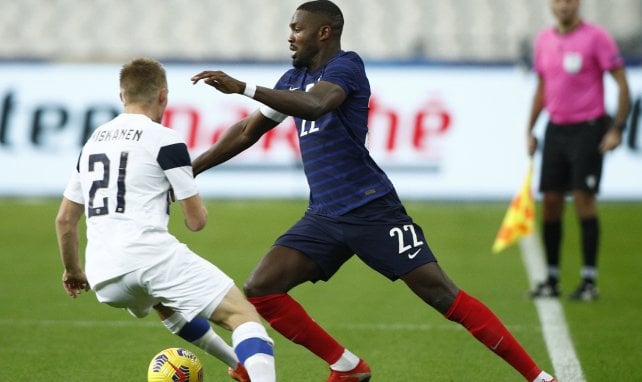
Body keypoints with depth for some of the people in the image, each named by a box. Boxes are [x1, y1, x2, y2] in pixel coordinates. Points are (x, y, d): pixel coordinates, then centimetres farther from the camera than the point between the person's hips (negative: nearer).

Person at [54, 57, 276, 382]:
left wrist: (73, 270, 41)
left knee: (166, 304, 39)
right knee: (243, 315, -7)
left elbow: (64, 220, 26)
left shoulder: (93, 142, 21)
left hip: (104, 280, 7)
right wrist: (198, 208, 25)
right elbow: (196, 221, 1)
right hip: (151, 255, -7)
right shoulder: (164, 140, 0)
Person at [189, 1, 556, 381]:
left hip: (371, 209, -8)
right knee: (260, 290, -7)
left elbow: (315, 105, -30)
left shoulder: (346, 66, -8)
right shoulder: (294, 79, 17)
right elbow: (247, 132, 27)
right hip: (324, 217, 8)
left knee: (443, 295, -12)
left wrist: (243, 88, -34)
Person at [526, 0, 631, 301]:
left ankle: (589, 280, -5)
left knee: (583, 198, -10)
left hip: (587, 128, -5)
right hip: (555, 128, 5)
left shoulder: (596, 37, -8)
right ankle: (551, 279, 10)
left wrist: (617, 128, -14)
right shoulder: (544, 40, 10)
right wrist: (530, 130, 17)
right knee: (550, 201, 3)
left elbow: (622, 84, -7)